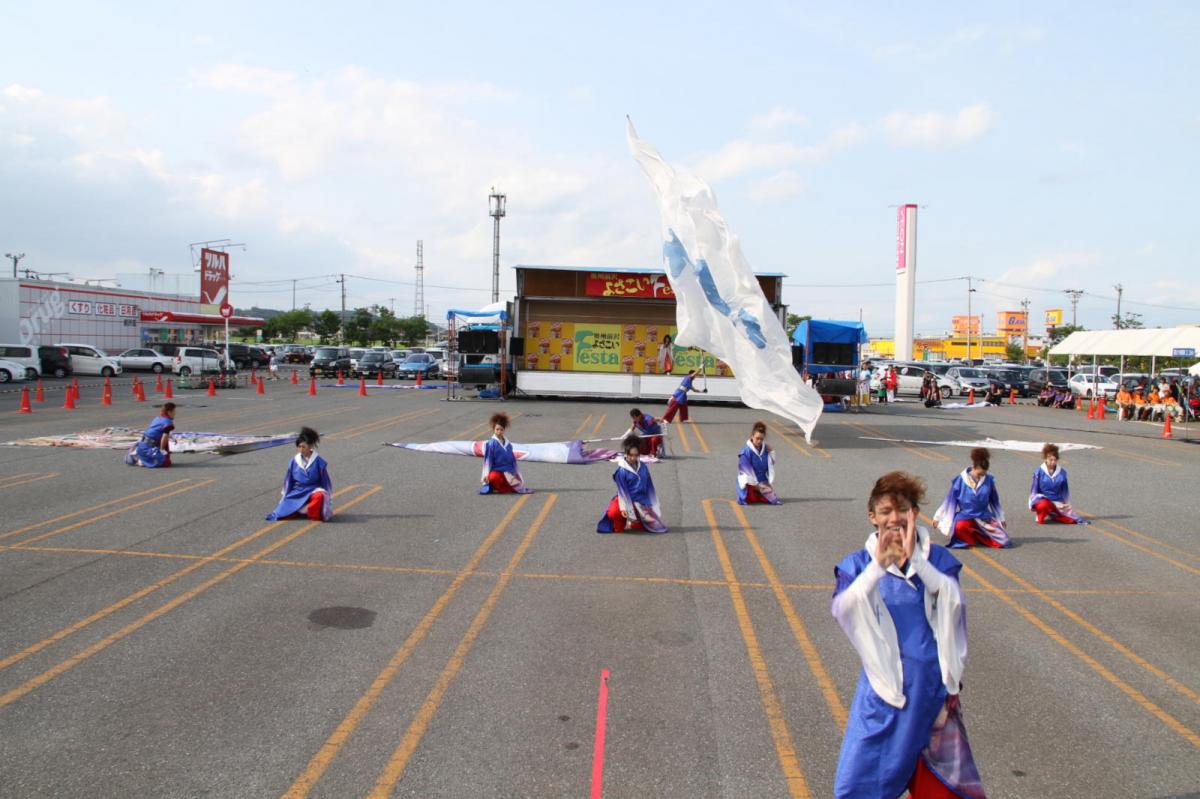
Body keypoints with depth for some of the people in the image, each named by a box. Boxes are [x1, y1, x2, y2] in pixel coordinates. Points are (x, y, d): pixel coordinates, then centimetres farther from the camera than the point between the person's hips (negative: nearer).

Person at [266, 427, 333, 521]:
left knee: (319, 496, -40)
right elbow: (288, 482, 13)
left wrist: (328, 499, 0)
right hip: (296, 494, 3)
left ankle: (314, 515, -13)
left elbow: (326, 483, 1)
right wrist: (285, 498, 13)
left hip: (312, 493, -3)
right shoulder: (293, 462, 4)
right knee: (283, 513, -20)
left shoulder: (319, 462, -4)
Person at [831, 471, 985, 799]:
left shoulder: (937, 558, -1)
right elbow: (842, 610, -19)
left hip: (931, 682, 1)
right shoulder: (858, 564, -3)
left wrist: (915, 559, -29)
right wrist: (878, 567, -29)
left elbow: (953, 601, -18)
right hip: (885, 682, -1)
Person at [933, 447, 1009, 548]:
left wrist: (1001, 519, 20)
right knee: (960, 527, -38)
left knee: (1003, 541, -15)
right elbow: (949, 500, -1)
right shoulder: (960, 480, -9)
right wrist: (937, 517, 2)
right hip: (965, 516, -3)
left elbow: (995, 501, 12)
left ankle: (974, 535, 6)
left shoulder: (989, 480, -2)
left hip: (984, 517, 3)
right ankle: (979, 536, -7)